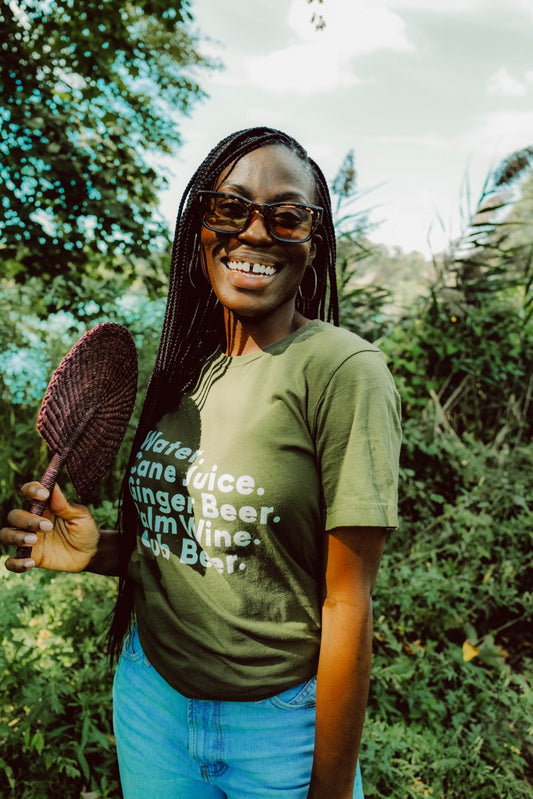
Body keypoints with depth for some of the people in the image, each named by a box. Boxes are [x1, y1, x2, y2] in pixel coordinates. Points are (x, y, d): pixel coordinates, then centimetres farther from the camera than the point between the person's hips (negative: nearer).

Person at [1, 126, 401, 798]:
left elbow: (347, 602, -17)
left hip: (279, 719, -5)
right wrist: (101, 550, -9)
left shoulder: (343, 369, -18)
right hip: (149, 692, 5)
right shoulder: (185, 369, 0)